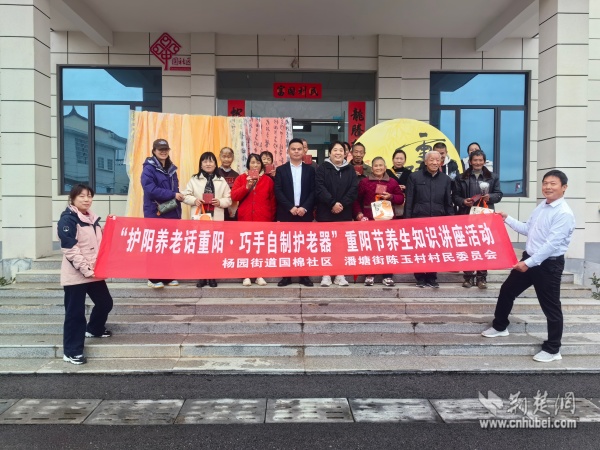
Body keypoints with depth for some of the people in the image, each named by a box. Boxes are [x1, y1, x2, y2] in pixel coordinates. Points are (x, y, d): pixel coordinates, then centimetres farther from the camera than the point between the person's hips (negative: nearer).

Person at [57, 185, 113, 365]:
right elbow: (69, 248, -19)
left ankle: (94, 329, 42)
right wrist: (85, 269, -20)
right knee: (75, 312, -2)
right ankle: (71, 352, 8)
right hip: (75, 274, -8)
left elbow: (99, 243, 22)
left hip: (94, 271, 8)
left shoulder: (92, 218, 13)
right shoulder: (67, 219, -12)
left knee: (105, 302, 16)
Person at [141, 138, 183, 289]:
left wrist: (179, 204, 9)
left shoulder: (171, 168, 16)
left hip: (172, 213, 6)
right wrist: (173, 195, -19)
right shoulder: (149, 168, -5)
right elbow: (150, 189, -18)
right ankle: (154, 278, 4)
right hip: (155, 213, -6)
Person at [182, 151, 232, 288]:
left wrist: (220, 202, -13)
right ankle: (201, 276, 8)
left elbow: (229, 200, 5)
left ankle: (212, 276, 10)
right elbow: (186, 196, 5)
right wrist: (194, 200, -13)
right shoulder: (194, 179, 8)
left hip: (216, 219, 0)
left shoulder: (222, 181, 8)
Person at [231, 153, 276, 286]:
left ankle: (260, 275, 6)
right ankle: (246, 276, 3)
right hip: (245, 218, 0)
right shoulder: (241, 178, 10)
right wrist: (247, 186, -12)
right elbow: (233, 196, -2)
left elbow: (272, 201, 11)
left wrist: (272, 218, 8)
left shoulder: (268, 180, 9)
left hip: (263, 219, 0)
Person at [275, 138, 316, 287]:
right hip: (286, 213, 0)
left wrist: (304, 208, -11)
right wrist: (290, 207, -12)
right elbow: (278, 191, -1)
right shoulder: (281, 170, 7)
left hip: (305, 213, 1)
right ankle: (286, 275, 6)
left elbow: (313, 191, 2)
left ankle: (304, 275, 8)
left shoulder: (310, 169, 9)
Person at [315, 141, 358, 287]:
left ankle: (340, 275, 10)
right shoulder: (322, 168, 3)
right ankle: (326, 274, 6)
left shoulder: (350, 170, 11)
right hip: (325, 213, -2)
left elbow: (354, 189, 1)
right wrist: (332, 203, -16)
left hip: (344, 213, 2)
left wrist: (342, 204, -12)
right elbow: (319, 188, -8)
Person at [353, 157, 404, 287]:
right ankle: (369, 275, 8)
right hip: (369, 219, -1)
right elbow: (357, 200, 6)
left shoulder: (392, 182, 9)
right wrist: (358, 213, -7)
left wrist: (391, 197, -8)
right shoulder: (364, 182, 6)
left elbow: (401, 198, 11)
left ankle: (387, 275, 9)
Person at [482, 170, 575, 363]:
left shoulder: (564, 214, -19)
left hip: (549, 264, -9)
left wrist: (529, 263, -23)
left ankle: (552, 349, 17)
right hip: (529, 259, 9)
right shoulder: (541, 206, 9)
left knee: (550, 307, 3)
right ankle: (500, 326, 37)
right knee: (507, 290, 16)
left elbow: (552, 244, -23)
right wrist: (507, 219, 13)